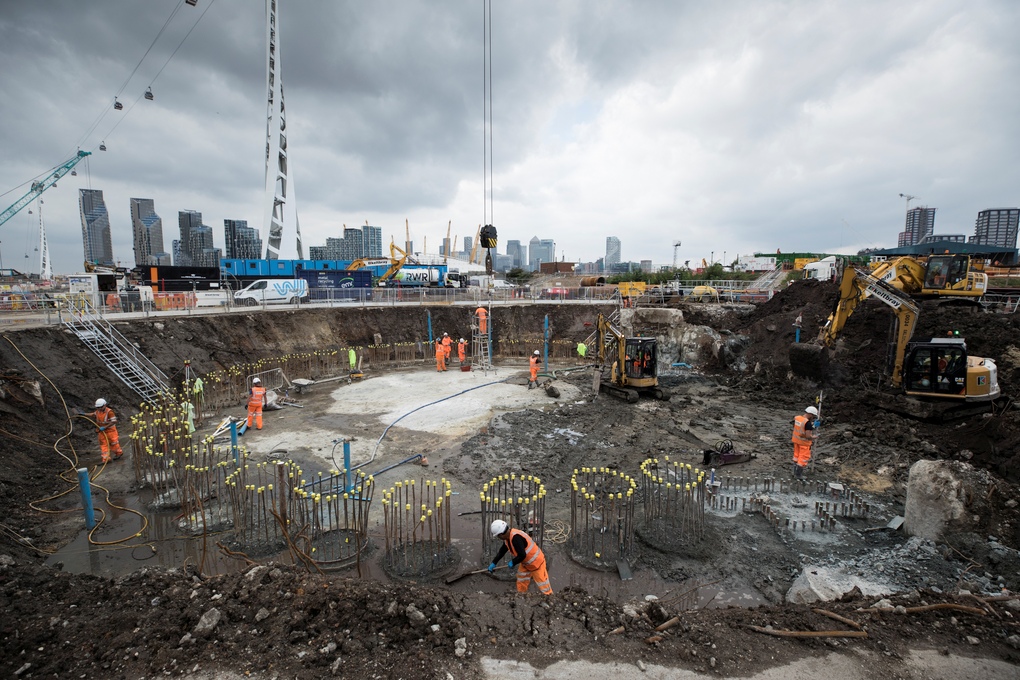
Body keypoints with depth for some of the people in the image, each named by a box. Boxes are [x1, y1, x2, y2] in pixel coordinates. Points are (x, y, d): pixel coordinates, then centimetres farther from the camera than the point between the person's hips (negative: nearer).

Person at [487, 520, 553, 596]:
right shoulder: (507, 538, -4)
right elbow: (501, 551, 11)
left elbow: (522, 555, -34)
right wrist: (493, 563, 7)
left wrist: (513, 562, -17)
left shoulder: (516, 538, -35)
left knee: (543, 584, 0)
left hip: (537, 562, -10)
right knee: (521, 582, 21)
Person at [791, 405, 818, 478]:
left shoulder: (796, 418, -4)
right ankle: (798, 474, 14)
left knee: (797, 455, 20)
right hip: (804, 442, -7)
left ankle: (795, 471, 32)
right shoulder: (808, 422, -26)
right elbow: (808, 436, -25)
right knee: (803, 458, 6)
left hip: (796, 440, 7)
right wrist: (814, 437, -6)